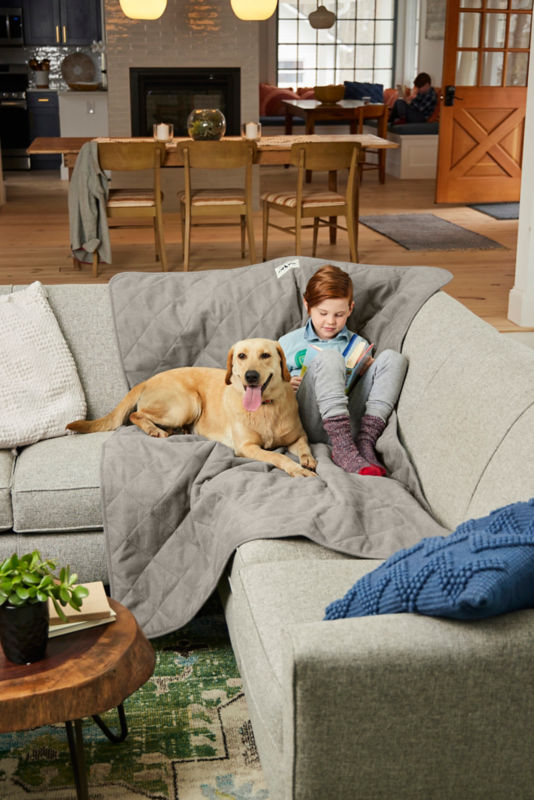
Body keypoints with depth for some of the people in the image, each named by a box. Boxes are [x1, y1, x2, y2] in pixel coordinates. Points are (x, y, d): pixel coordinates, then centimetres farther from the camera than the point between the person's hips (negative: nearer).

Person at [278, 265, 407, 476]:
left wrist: (370, 370, 1)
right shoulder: (289, 343, 20)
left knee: (392, 358, -13)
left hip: (350, 420, 3)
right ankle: (343, 449, -45)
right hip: (311, 423, -3)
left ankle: (366, 443, -31)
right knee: (329, 357, -29)